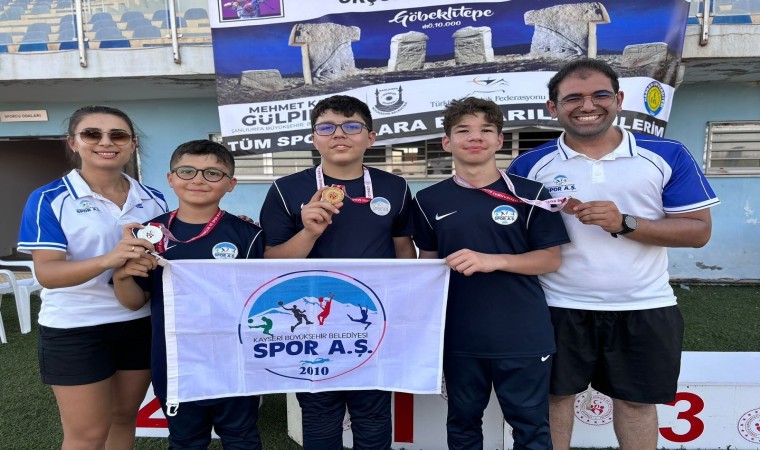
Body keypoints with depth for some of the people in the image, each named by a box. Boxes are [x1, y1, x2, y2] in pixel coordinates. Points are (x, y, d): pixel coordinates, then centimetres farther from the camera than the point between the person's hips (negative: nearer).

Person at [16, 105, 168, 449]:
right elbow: (46, 273, -18)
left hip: (141, 323, 4)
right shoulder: (49, 200, -8)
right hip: (75, 329, -3)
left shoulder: (154, 200, 2)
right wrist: (106, 260, -35)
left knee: (124, 417, 19)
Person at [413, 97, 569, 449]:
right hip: (459, 337, 2)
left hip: (523, 336, -1)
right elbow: (427, 263, 9)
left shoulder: (528, 194, -4)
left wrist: (493, 260, -18)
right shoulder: (429, 200, 2)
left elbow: (551, 259, -2)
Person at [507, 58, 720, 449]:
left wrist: (625, 223, -18)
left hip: (643, 309, 1)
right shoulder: (529, 165, -2)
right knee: (555, 395, 12)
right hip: (560, 308, 0)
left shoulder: (667, 156, -2)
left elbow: (699, 231, -4)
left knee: (636, 400, 16)